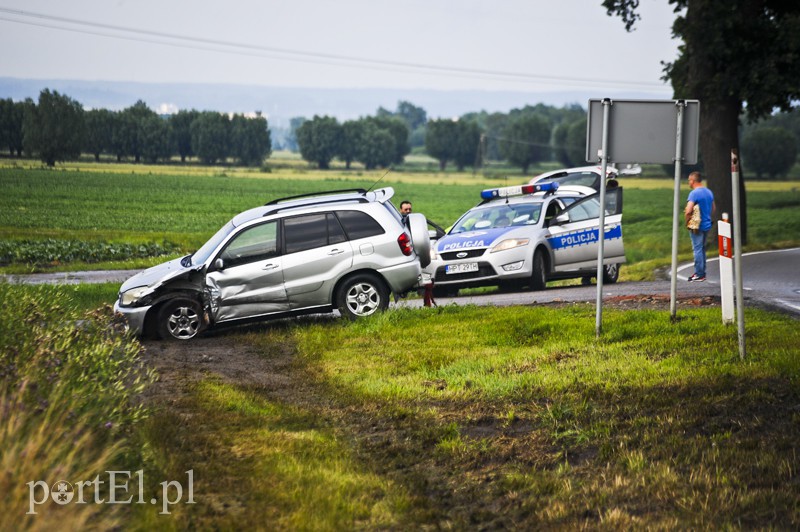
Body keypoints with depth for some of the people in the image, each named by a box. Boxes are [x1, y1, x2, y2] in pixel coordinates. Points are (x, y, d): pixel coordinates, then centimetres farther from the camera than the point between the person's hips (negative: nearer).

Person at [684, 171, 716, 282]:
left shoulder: (694, 193, -16)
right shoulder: (709, 192, 10)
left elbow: (688, 211, -24)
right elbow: (713, 209, 19)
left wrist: (687, 220, -8)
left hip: (697, 226, -8)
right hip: (707, 225, 8)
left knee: (697, 249, -3)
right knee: (702, 249, 17)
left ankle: (699, 274, -2)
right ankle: (702, 272, 21)